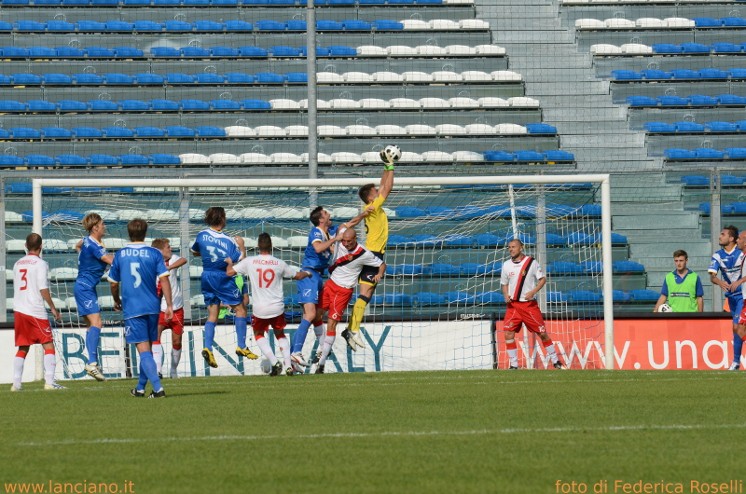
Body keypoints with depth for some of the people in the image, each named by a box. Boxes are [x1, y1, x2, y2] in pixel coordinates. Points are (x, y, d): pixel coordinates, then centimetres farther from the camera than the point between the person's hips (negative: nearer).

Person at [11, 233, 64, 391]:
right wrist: (53, 309, -5)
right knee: (48, 345, -2)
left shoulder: (18, 264, 13)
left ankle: (16, 383, 3)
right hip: (35, 311, -6)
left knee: (22, 348, 11)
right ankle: (49, 381, -12)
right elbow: (43, 289, -12)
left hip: (18, 311, 6)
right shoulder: (40, 264, -6)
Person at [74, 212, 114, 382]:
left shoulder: (87, 241, 9)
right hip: (85, 288, -11)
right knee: (96, 323, -20)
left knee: (91, 325, 13)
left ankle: (94, 363, 16)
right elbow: (111, 260, -26)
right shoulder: (93, 246, -21)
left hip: (85, 287, 11)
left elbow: (78, 246, 32)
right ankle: (92, 363, -30)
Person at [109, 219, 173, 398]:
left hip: (131, 308, -2)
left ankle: (158, 388, -21)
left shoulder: (120, 255, 2)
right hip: (152, 307, 2)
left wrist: (117, 301, 28)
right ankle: (140, 388, 28)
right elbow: (164, 279, -7)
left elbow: (113, 283, 10)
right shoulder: (154, 253, 0)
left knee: (143, 349, -7)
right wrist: (169, 305, -4)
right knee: (147, 348, 17)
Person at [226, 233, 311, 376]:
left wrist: (230, 262, 20)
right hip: (277, 308, 1)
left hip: (259, 309, -1)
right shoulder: (279, 264, -3)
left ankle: (274, 362, 2)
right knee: (280, 335, 24)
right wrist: (307, 273, 36)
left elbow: (229, 272, -3)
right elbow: (297, 276, 12)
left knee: (258, 334, 22)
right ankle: (288, 365, 9)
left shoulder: (250, 262, -7)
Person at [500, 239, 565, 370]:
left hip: (529, 304, -3)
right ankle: (513, 365, 0)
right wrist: (506, 295, -3)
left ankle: (556, 362, 14)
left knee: (542, 333, 1)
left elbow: (543, 279, -1)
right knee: (508, 334, -10)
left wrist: (533, 292, -15)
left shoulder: (531, 262, -4)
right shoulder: (506, 265, 6)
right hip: (513, 305, 3)